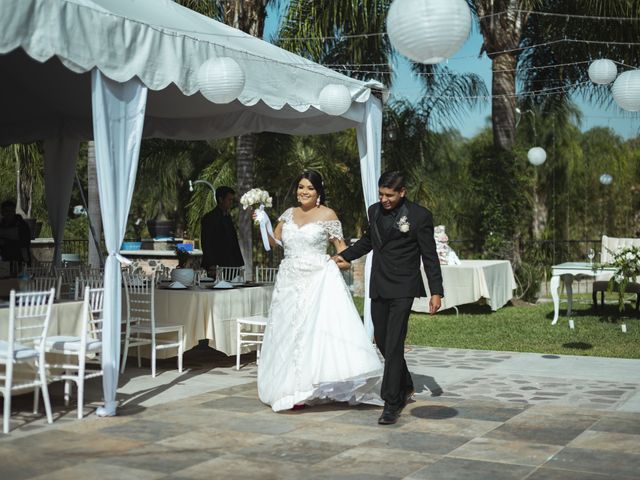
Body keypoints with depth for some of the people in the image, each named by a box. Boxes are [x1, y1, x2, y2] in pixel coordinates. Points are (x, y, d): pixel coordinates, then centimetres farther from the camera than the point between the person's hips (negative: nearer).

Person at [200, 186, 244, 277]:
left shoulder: (228, 217, 20)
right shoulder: (209, 218, -5)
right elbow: (206, 245, -12)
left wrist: (240, 264, 11)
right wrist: (211, 266, -21)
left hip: (230, 266, 7)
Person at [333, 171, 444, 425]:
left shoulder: (420, 216, -9)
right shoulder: (374, 211, 8)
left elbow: (430, 256, -7)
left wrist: (436, 292, -9)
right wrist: (345, 256, 20)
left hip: (402, 289, -6)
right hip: (378, 288, 6)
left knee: (393, 345, -10)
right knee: (382, 341, 13)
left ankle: (392, 404, -4)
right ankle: (405, 387, 33)